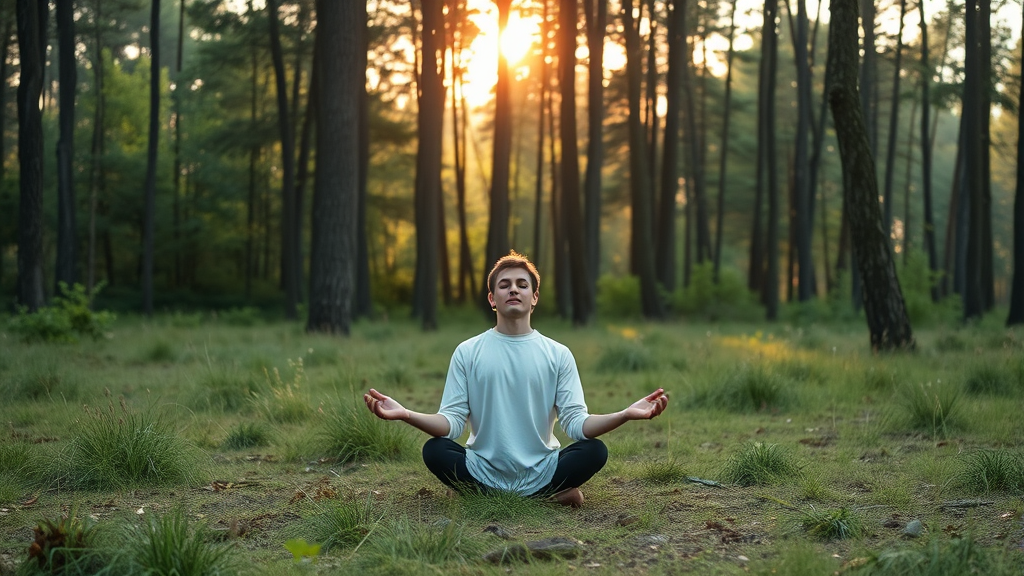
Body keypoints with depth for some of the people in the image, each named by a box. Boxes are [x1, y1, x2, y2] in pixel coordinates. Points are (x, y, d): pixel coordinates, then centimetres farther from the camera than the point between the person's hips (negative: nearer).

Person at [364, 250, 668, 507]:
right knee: (435, 450, -27)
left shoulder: (558, 355, 6)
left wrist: (626, 414, -21)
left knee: (594, 451, -24)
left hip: (540, 469, 0)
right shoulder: (467, 353, 5)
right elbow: (451, 423, -2)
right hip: (483, 469, 0)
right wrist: (406, 415, -22)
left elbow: (577, 423, -3)